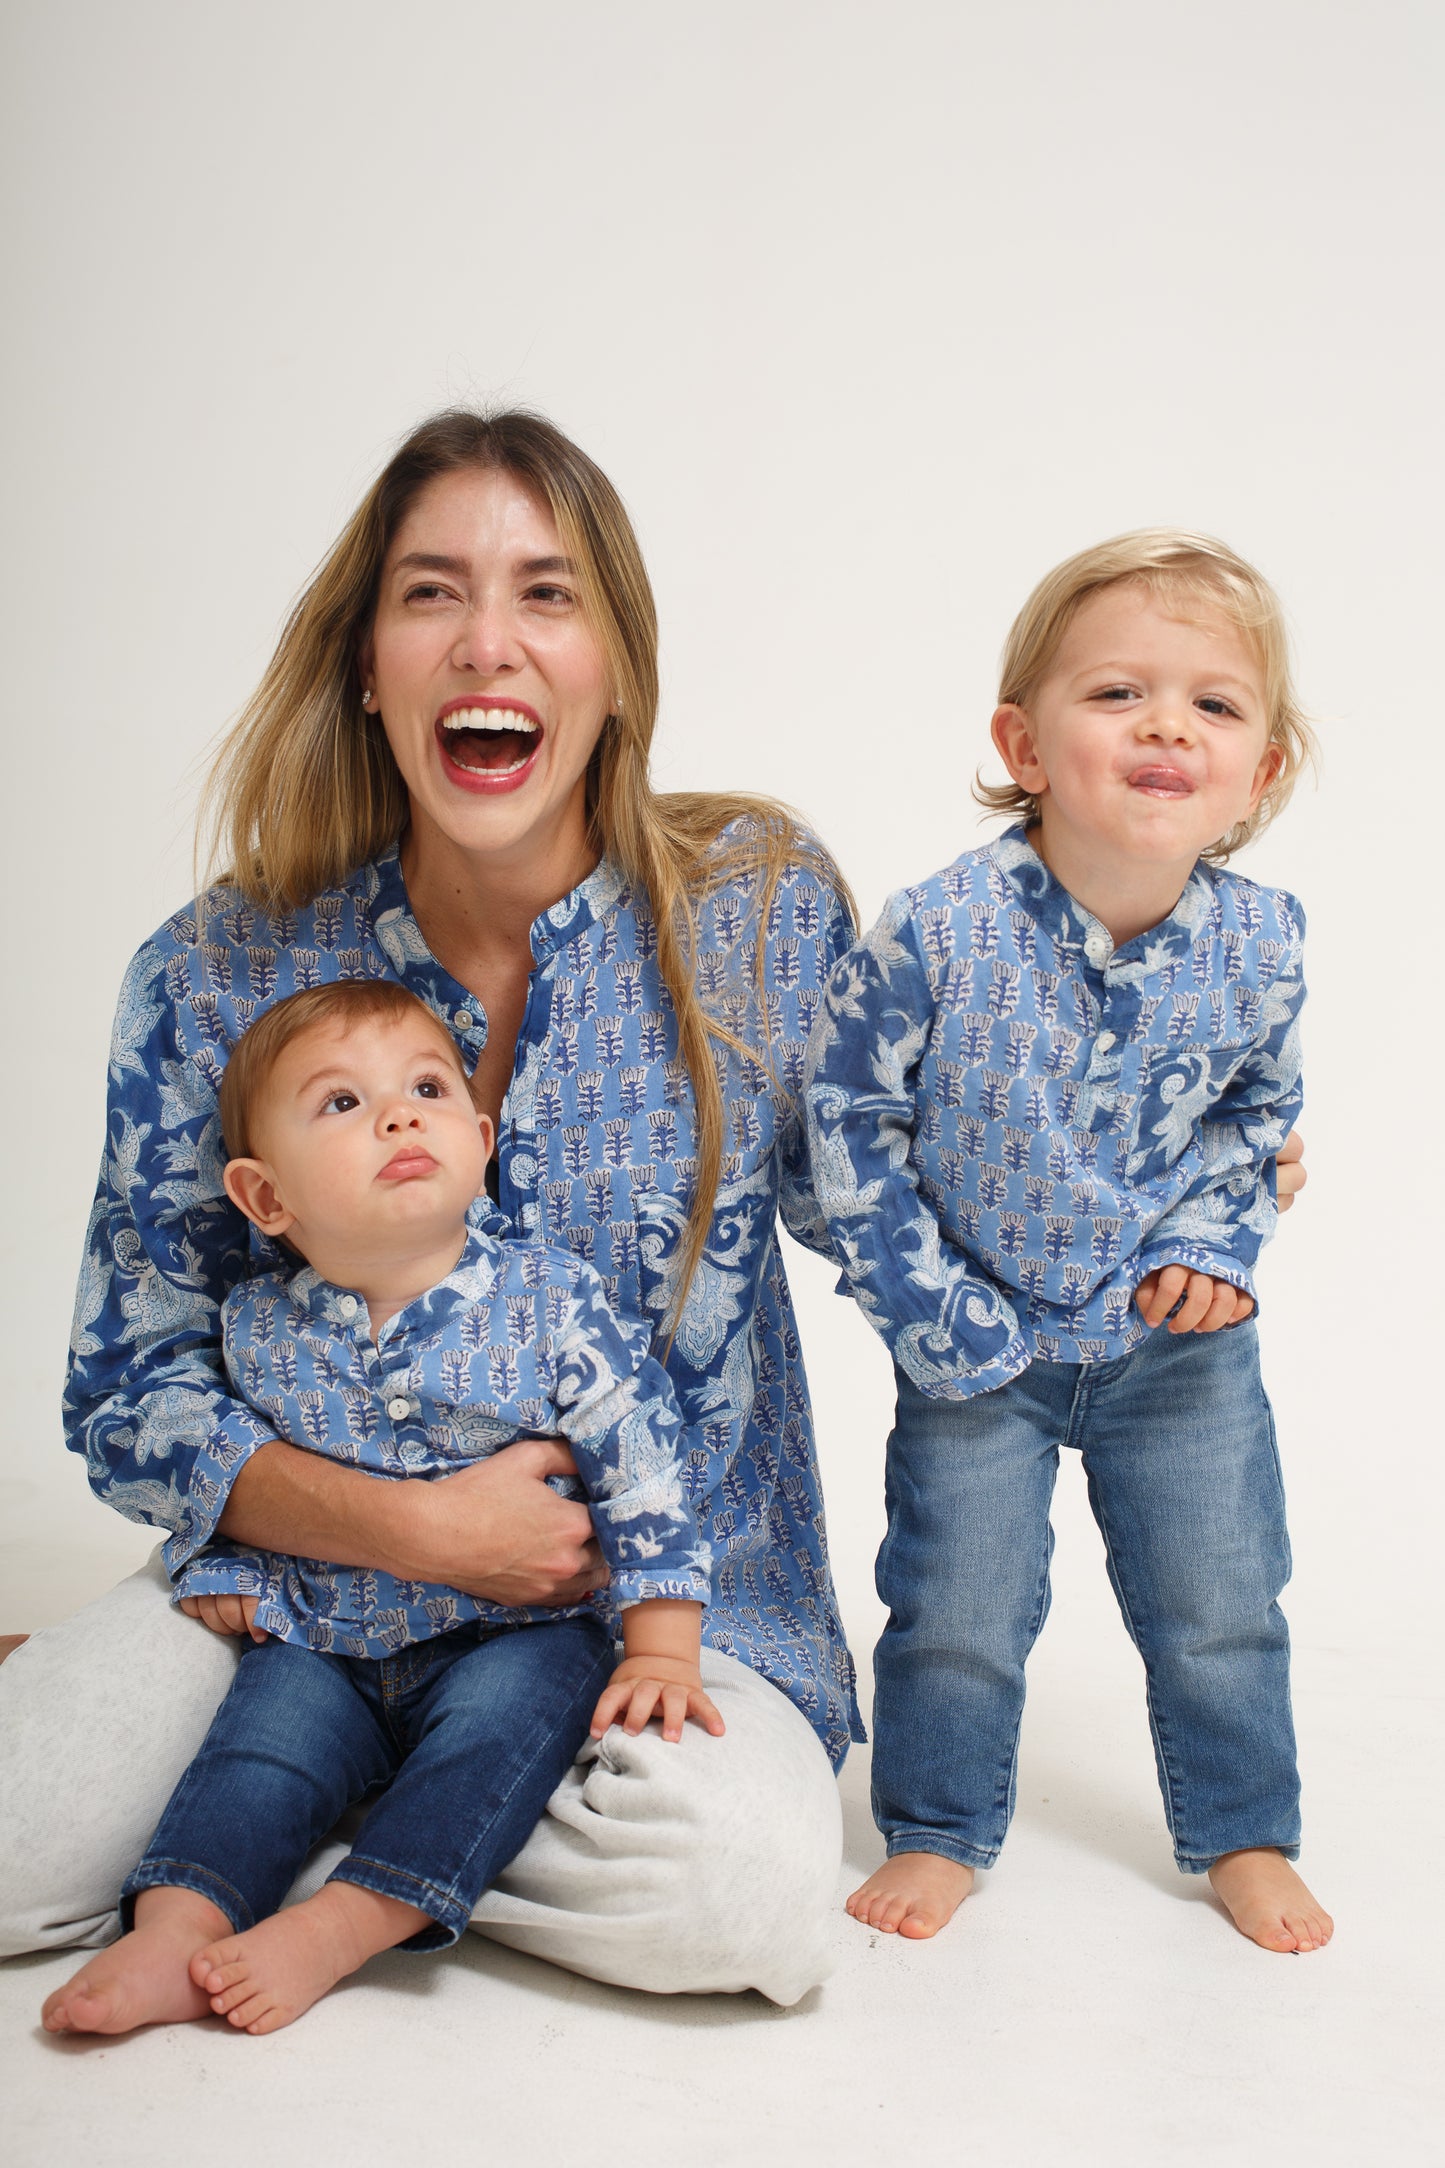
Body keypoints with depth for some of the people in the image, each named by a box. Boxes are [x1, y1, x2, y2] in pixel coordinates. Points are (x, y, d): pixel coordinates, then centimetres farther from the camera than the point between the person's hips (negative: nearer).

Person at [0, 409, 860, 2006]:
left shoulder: (765, 911, -9)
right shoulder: (217, 977, -8)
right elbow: (132, 1395, -3)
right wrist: (415, 1528, -18)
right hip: (307, 1572, 0)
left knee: (744, 1887, -30)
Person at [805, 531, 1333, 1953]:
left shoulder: (1259, 945, -14)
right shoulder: (941, 933, -24)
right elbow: (848, 1111, -13)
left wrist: (1215, 1244, -7)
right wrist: (924, 1301, -12)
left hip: (1179, 1348, 2)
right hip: (977, 1347, -2)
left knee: (1221, 1609, 12)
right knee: (957, 1612, 7)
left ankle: (1242, 1834, 36)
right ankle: (938, 1830, 32)